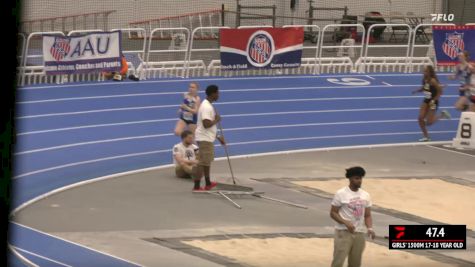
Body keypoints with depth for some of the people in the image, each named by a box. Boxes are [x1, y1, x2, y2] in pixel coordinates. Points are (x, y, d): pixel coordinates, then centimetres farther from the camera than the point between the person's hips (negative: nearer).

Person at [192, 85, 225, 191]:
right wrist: (217, 120, -14)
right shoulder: (206, 107, -20)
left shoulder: (208, 105, 13)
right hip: (204, 139, -11)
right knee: (203, 162, -8)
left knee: (207, 161, 21)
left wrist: (218, 136, 23)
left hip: (208, 138, 11)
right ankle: (197, 186, -6)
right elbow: (206, 124, -29)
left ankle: (208, 183, 33)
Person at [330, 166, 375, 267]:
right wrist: (346, 223, -21)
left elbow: (367, 215, 13)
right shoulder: (341, 194, -7)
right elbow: (333, 213, -6)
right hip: (343, 232, -5)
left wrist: (370, 228, -6)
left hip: (359, 234, 5)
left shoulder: (365, 195, 9)